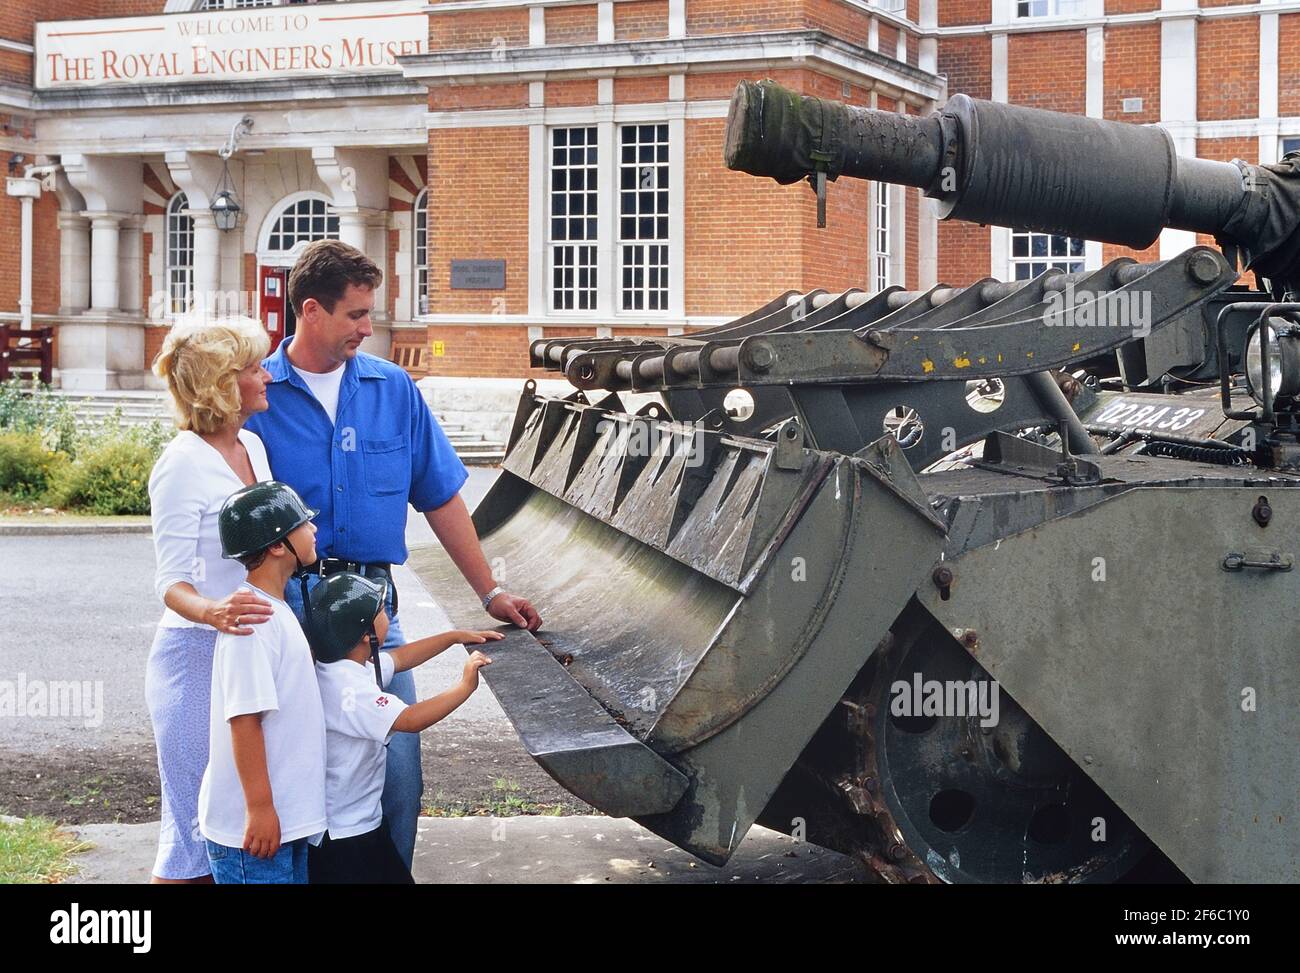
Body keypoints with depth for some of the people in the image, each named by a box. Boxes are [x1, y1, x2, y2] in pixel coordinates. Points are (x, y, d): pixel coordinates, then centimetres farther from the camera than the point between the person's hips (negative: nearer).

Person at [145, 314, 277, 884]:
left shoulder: (253, 446, 9)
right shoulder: (182, 465, -15)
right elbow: (171, 582, -19)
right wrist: (214, 613, -38)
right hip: (198, 658, -7)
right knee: (198, 827, -2)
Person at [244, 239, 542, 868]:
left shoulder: (393, 390, 7)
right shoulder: (257, 396, -2)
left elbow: (442, 499, 13)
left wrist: (489, 592, 14)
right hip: (287, 607, -2)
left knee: (398, 777, 1)